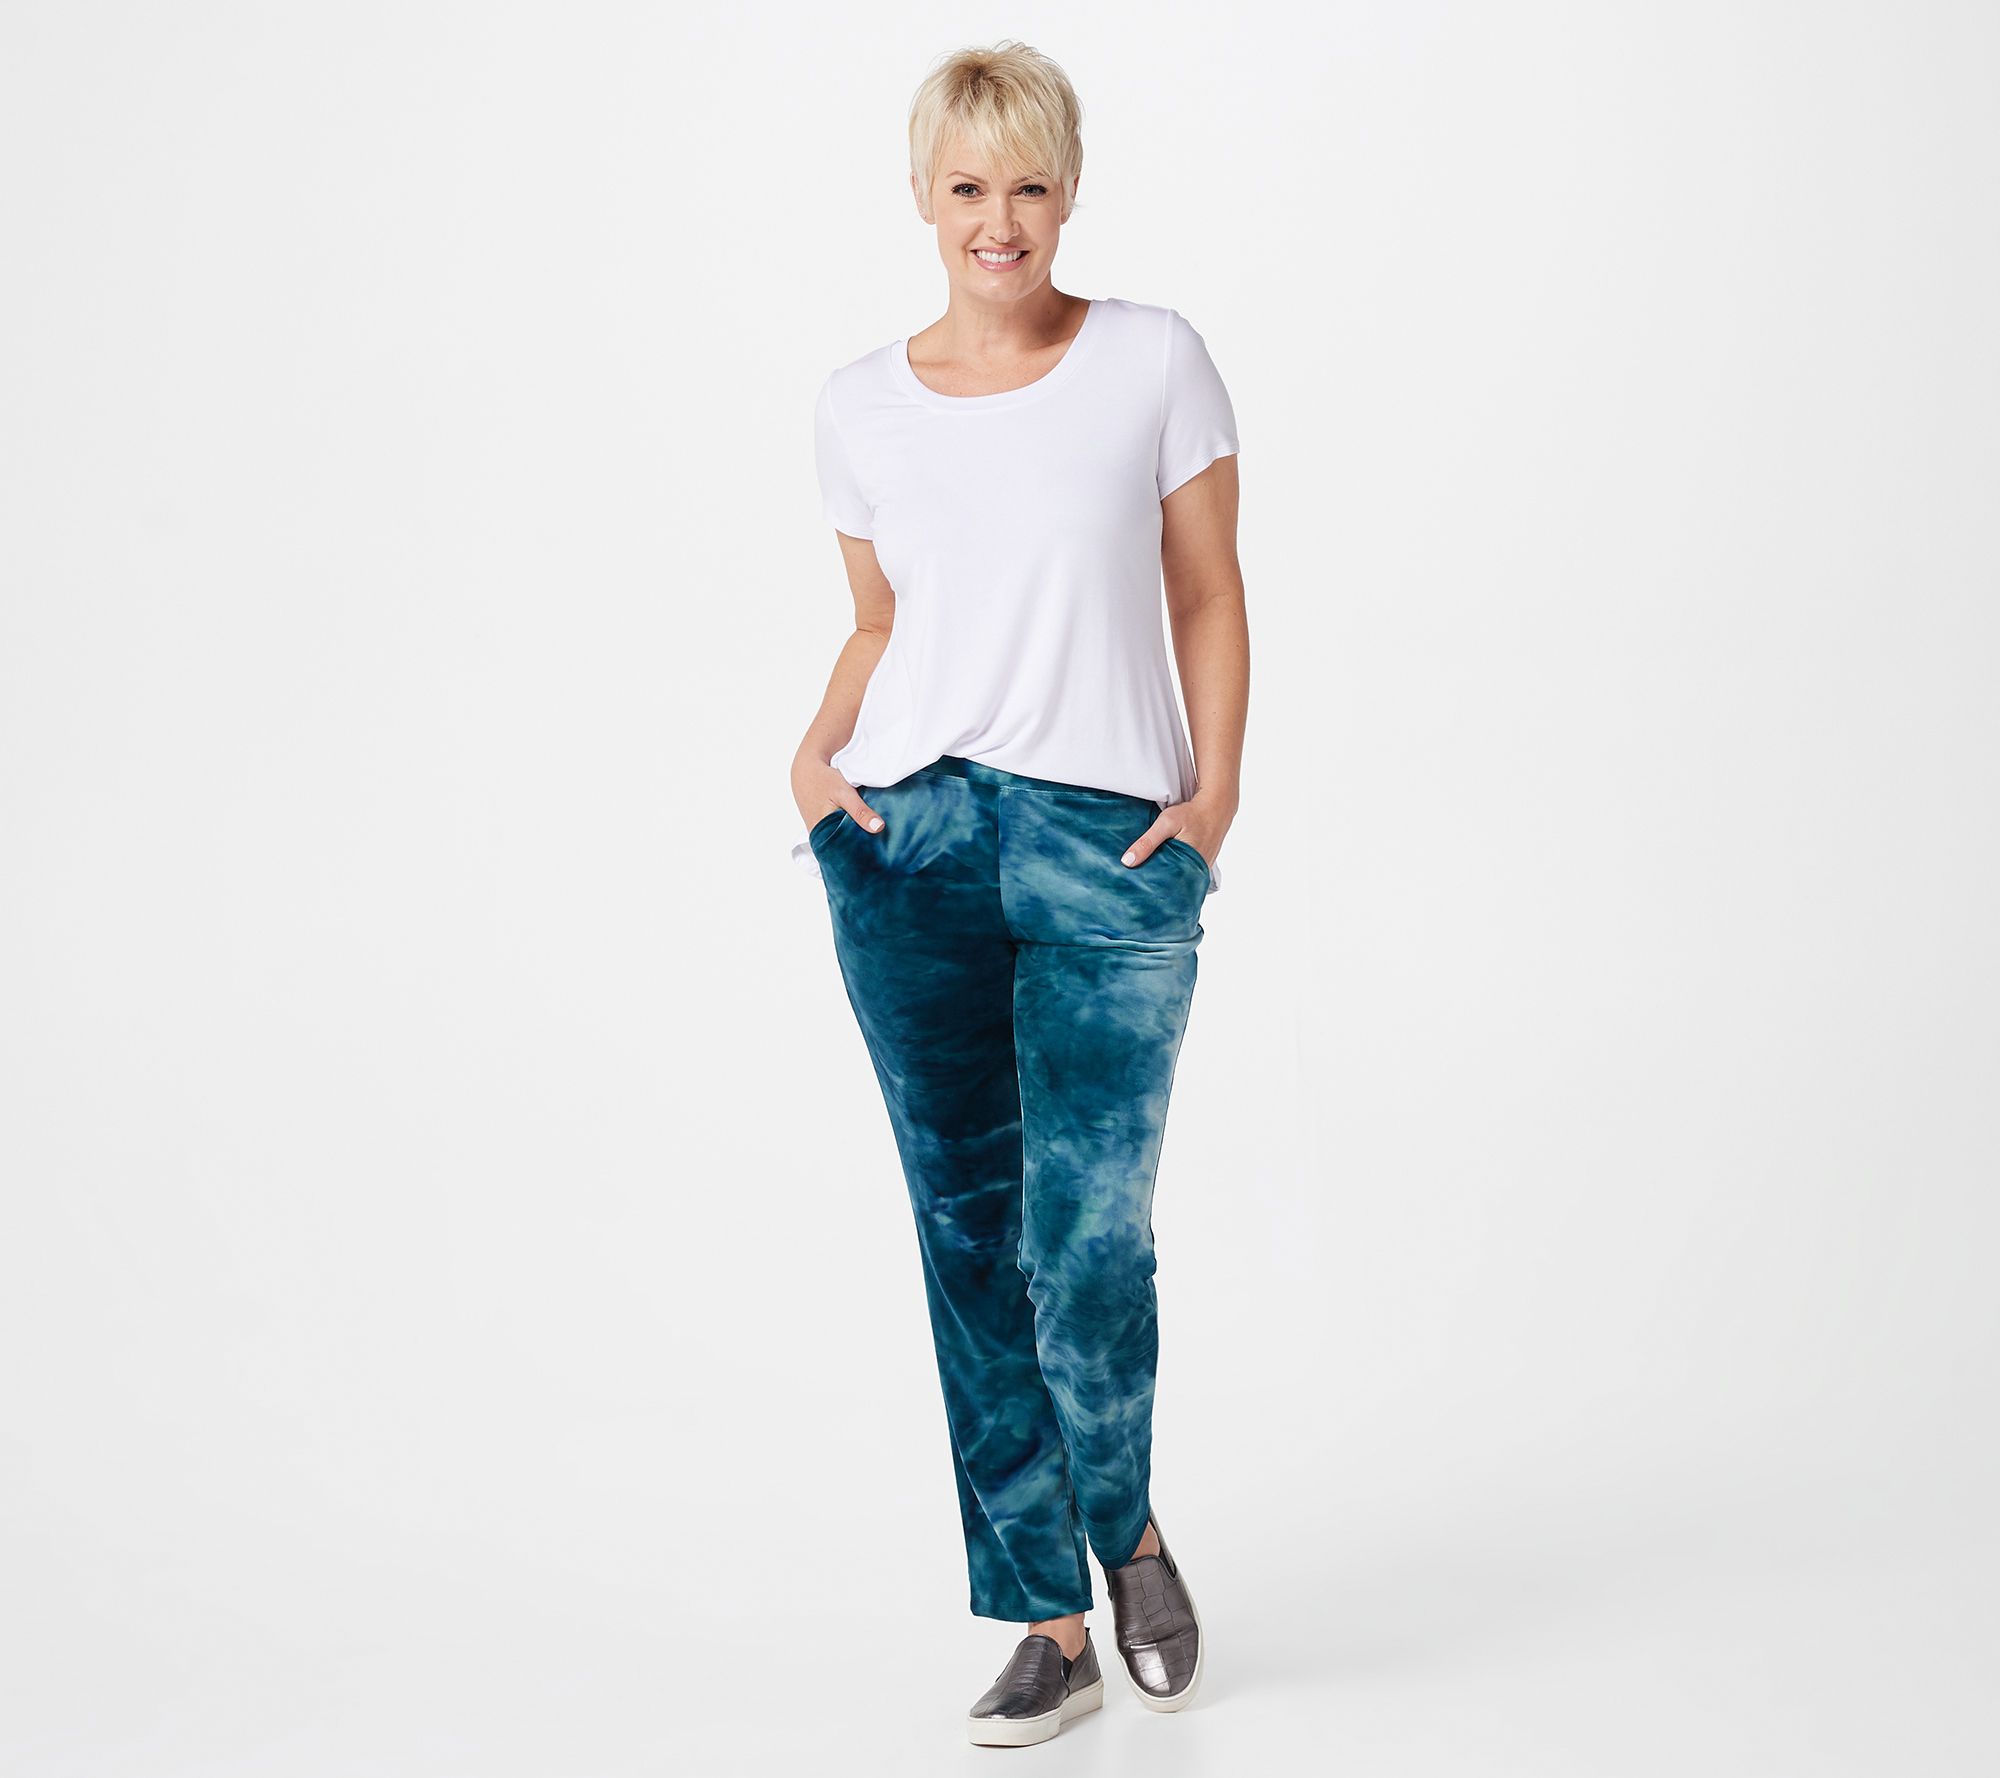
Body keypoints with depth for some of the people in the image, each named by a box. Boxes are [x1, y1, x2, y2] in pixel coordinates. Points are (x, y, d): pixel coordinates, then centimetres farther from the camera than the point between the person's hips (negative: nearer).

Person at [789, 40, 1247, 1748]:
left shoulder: (1154, 361, 3)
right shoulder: (863, 406, 9)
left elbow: (1209, 593, 6)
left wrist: (1216, 788, -5)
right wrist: (819, 747, 1)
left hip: (1108, 834, -2)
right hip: (908, 837, 3)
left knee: (1086, 1230, -11)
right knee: (969, 1230, 4)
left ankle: (1126, 1523, 21)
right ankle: (1048, 1620, 15)